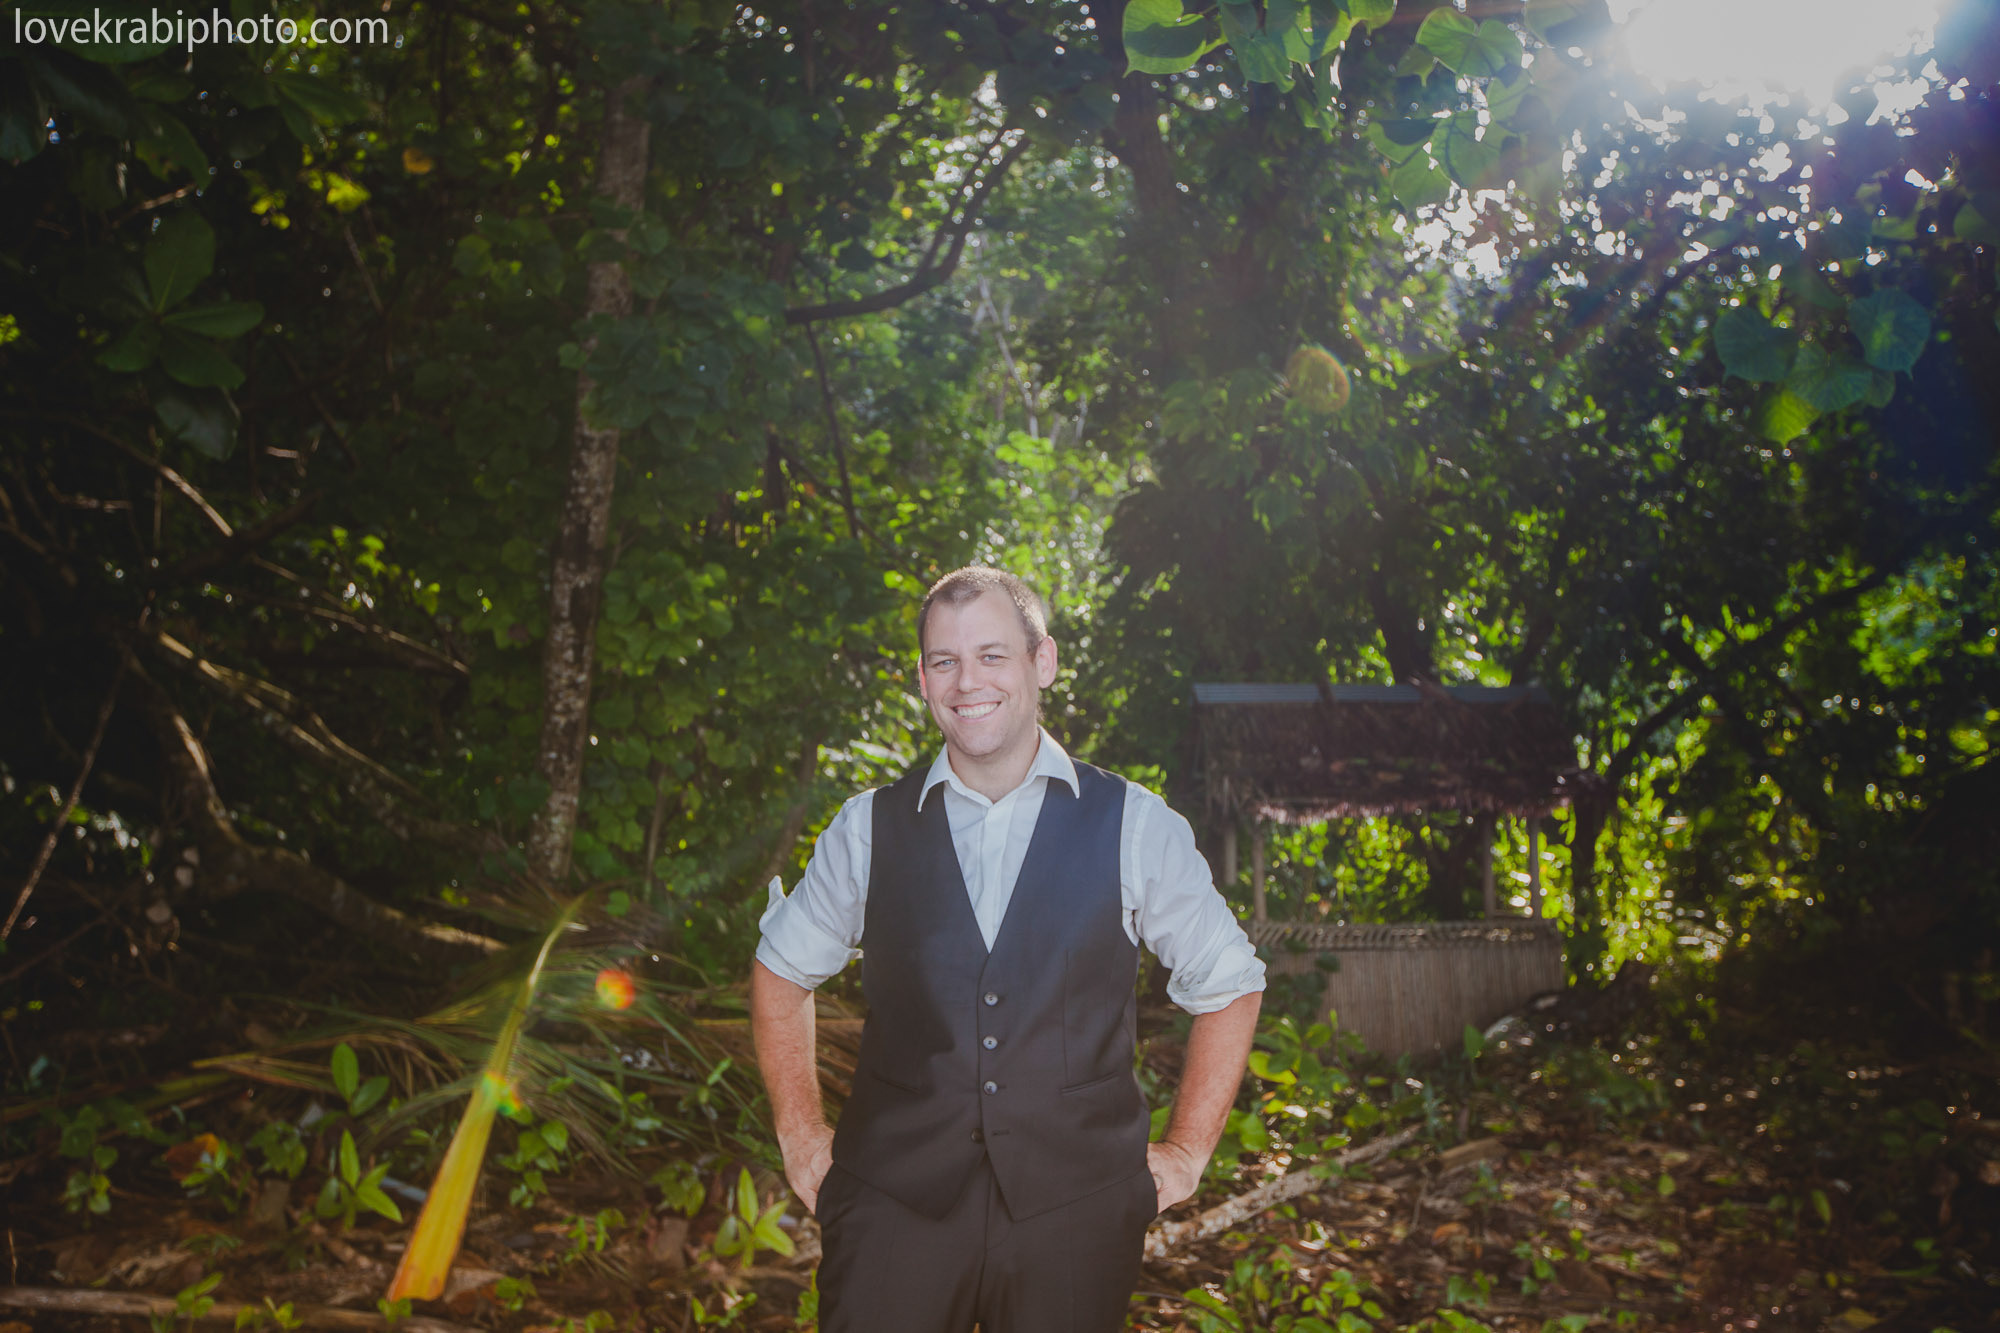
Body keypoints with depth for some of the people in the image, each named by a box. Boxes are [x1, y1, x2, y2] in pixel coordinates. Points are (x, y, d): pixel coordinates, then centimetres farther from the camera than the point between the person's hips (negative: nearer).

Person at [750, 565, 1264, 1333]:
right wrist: (801, 1136, 11)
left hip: (1076, 1207, 0)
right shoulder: (868, 829, 2)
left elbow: (1228, 987, 9)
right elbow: (780, 971, 16)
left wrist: (1185, 1153, 6)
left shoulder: (1135, 829, -1)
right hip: (894, 1202, 1)